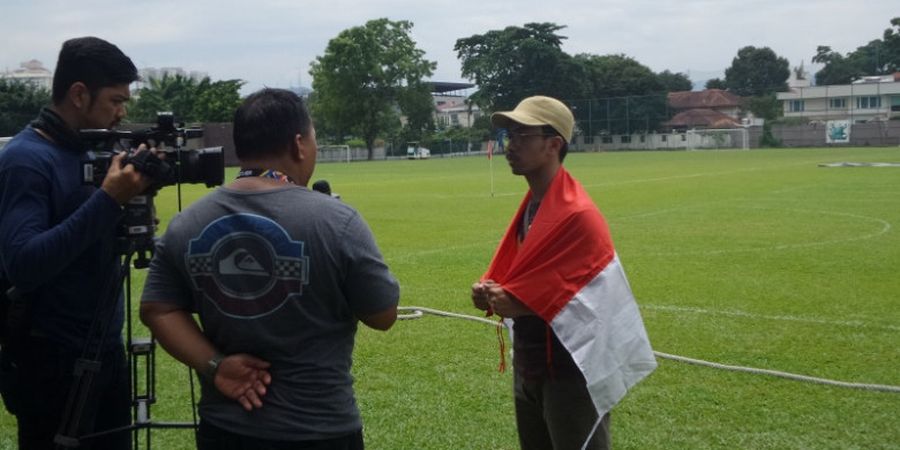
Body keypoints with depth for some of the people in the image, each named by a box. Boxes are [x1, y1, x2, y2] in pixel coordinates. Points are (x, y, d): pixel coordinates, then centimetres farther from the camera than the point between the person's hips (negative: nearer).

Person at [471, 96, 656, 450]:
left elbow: (586, 305, -21)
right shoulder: (531, 205, 8)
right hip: (528, 364, 9)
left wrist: (514, 304, -13)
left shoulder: (578, 215, -21)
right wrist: (492, 291, -7)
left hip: (571, 371, -9)